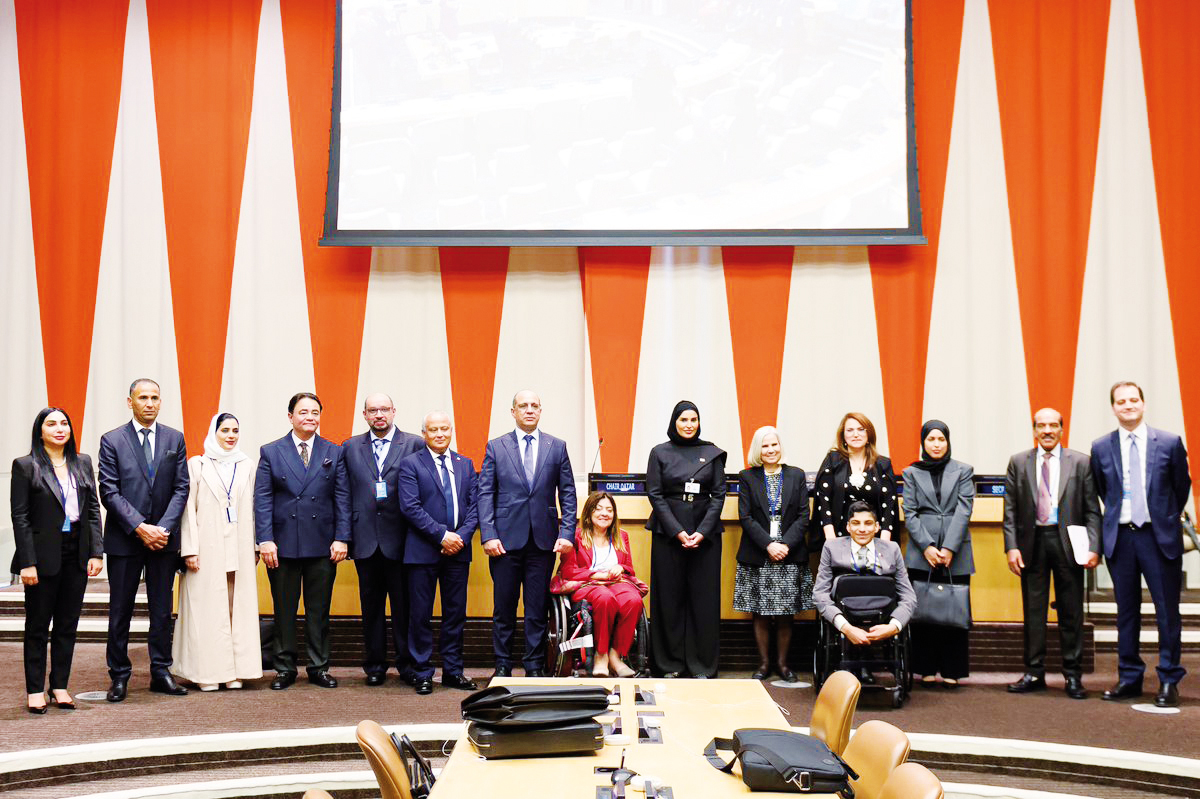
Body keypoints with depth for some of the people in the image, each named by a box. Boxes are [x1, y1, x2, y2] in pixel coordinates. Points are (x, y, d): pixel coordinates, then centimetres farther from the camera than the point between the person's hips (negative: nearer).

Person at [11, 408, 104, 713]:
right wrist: (27, 562, -13)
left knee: (68, 624, 8)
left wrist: (96, 552, 0)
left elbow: (94, 509, 8)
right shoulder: (26, 466, -4)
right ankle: (35, 691, 10)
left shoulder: (82, 463, 9)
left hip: (77, 555, 4)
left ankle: (60, 687, 17)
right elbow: (20, 516, -7)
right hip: (44, 556, -4)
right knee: (37, 626, 4)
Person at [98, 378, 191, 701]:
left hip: (163, 537, 2)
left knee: (162, 609, 6)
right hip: (124, 539, -2)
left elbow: (181, 488, 3)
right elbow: (109, 492, -6)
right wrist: (139, 527, -14)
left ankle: (161, 672, 14)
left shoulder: (175, 439, 7)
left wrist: (164, 528, -9)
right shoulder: (112, 441, -1)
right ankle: (119, 675, 11)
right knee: (120, 610, 3)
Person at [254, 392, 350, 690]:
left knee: (319, 611, 7)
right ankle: (285, 668, 14)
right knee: (284, 611, 6)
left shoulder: (334, 453, 8)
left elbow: (343, 498, 5)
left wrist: (341, 538, -4)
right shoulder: (270, 452, 5)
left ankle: (319, 668, 16)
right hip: (283, 544, -1)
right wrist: (265, 540, -9)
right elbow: (262, 500, 0)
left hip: (323, 546, 1)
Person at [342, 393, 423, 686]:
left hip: (400, 539, -2)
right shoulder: (350, 448, 10)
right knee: (371, 605, 9)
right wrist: (344, 535, 3)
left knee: (404, 604, 3)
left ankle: (407, 663, 13)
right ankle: (375, 664, 18)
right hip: (365, 539, 2)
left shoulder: (415, 445, 1)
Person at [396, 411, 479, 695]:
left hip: (458, 549, 4)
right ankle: (422, 674, 9)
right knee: (421, 615, 1)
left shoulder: (465, 464, 13)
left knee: (456, 613, 8)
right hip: (423, 551, -4)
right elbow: (410, 507, -10)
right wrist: (442, 535, -15)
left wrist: (462, 536, -8)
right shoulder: (410, 464, -1)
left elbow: (474, 505, 8)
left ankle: (453, 671, 17)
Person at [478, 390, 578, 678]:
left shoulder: (557, 447, 8)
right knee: (504, 606, 4)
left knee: (538, 607, 4)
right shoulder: (496, 447, 5)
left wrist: (567, 533, -3)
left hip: (543, 539, 1)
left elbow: (567, 493, 7)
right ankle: (503, 665, 14)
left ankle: (535, 665, 13)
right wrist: (488, 534, -8)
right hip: (506, 538, -1)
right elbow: (485, 493, 2)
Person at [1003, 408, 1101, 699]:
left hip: (1067, 542, -1)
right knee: (1033, 610, 5)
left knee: (1071, 611, 3)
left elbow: (1092, 510, 1)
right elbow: (1010, 509, 5)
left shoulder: (1080, 462, 3)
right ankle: (1034, 673, 13)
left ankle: (1073, 676, 11)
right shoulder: (1018, 463, 7)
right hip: (1032, 542, 1)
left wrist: (1093, 547, -8)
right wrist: (1011, 546, -5)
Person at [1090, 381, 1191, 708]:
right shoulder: (1101, 448, 3)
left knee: (1167, 610, 0)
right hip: (1120, 537, 2)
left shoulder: (1169, 443, -2)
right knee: (1126, 611, 9)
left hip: (1159, 537, -2)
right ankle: (1129, 678, 17)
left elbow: (1182, 485, 9)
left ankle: (1169, 681, 9)